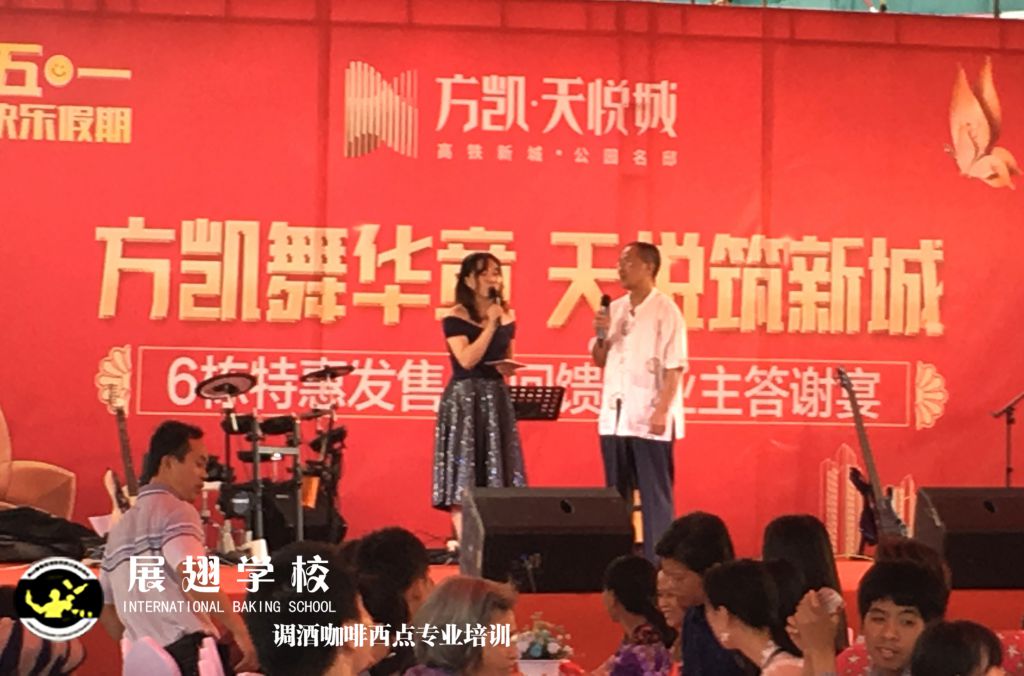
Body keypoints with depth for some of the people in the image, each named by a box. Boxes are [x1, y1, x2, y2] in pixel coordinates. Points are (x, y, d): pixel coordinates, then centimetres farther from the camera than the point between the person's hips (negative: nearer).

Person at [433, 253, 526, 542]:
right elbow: (467, 360, -18)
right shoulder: (456, 317, -7)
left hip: (496, 399, 6)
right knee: (464, 477, -6)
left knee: (497, 476, 3)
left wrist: (509, 368, -3)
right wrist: (490, 326, -17)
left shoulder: (507, 317, 11)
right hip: (464, 399, -6)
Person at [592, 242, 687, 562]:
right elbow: (599, 360, 18)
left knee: (654, 495, -2)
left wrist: (662, 410, -19)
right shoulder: (615, 309, 12)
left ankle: (657, 561, 1)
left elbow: (674, 367, -12)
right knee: (616, 493, 11)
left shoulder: (665, 311, -7)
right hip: (614, 414, 7)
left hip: (648, 417, -7)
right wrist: (601, 334, -1)